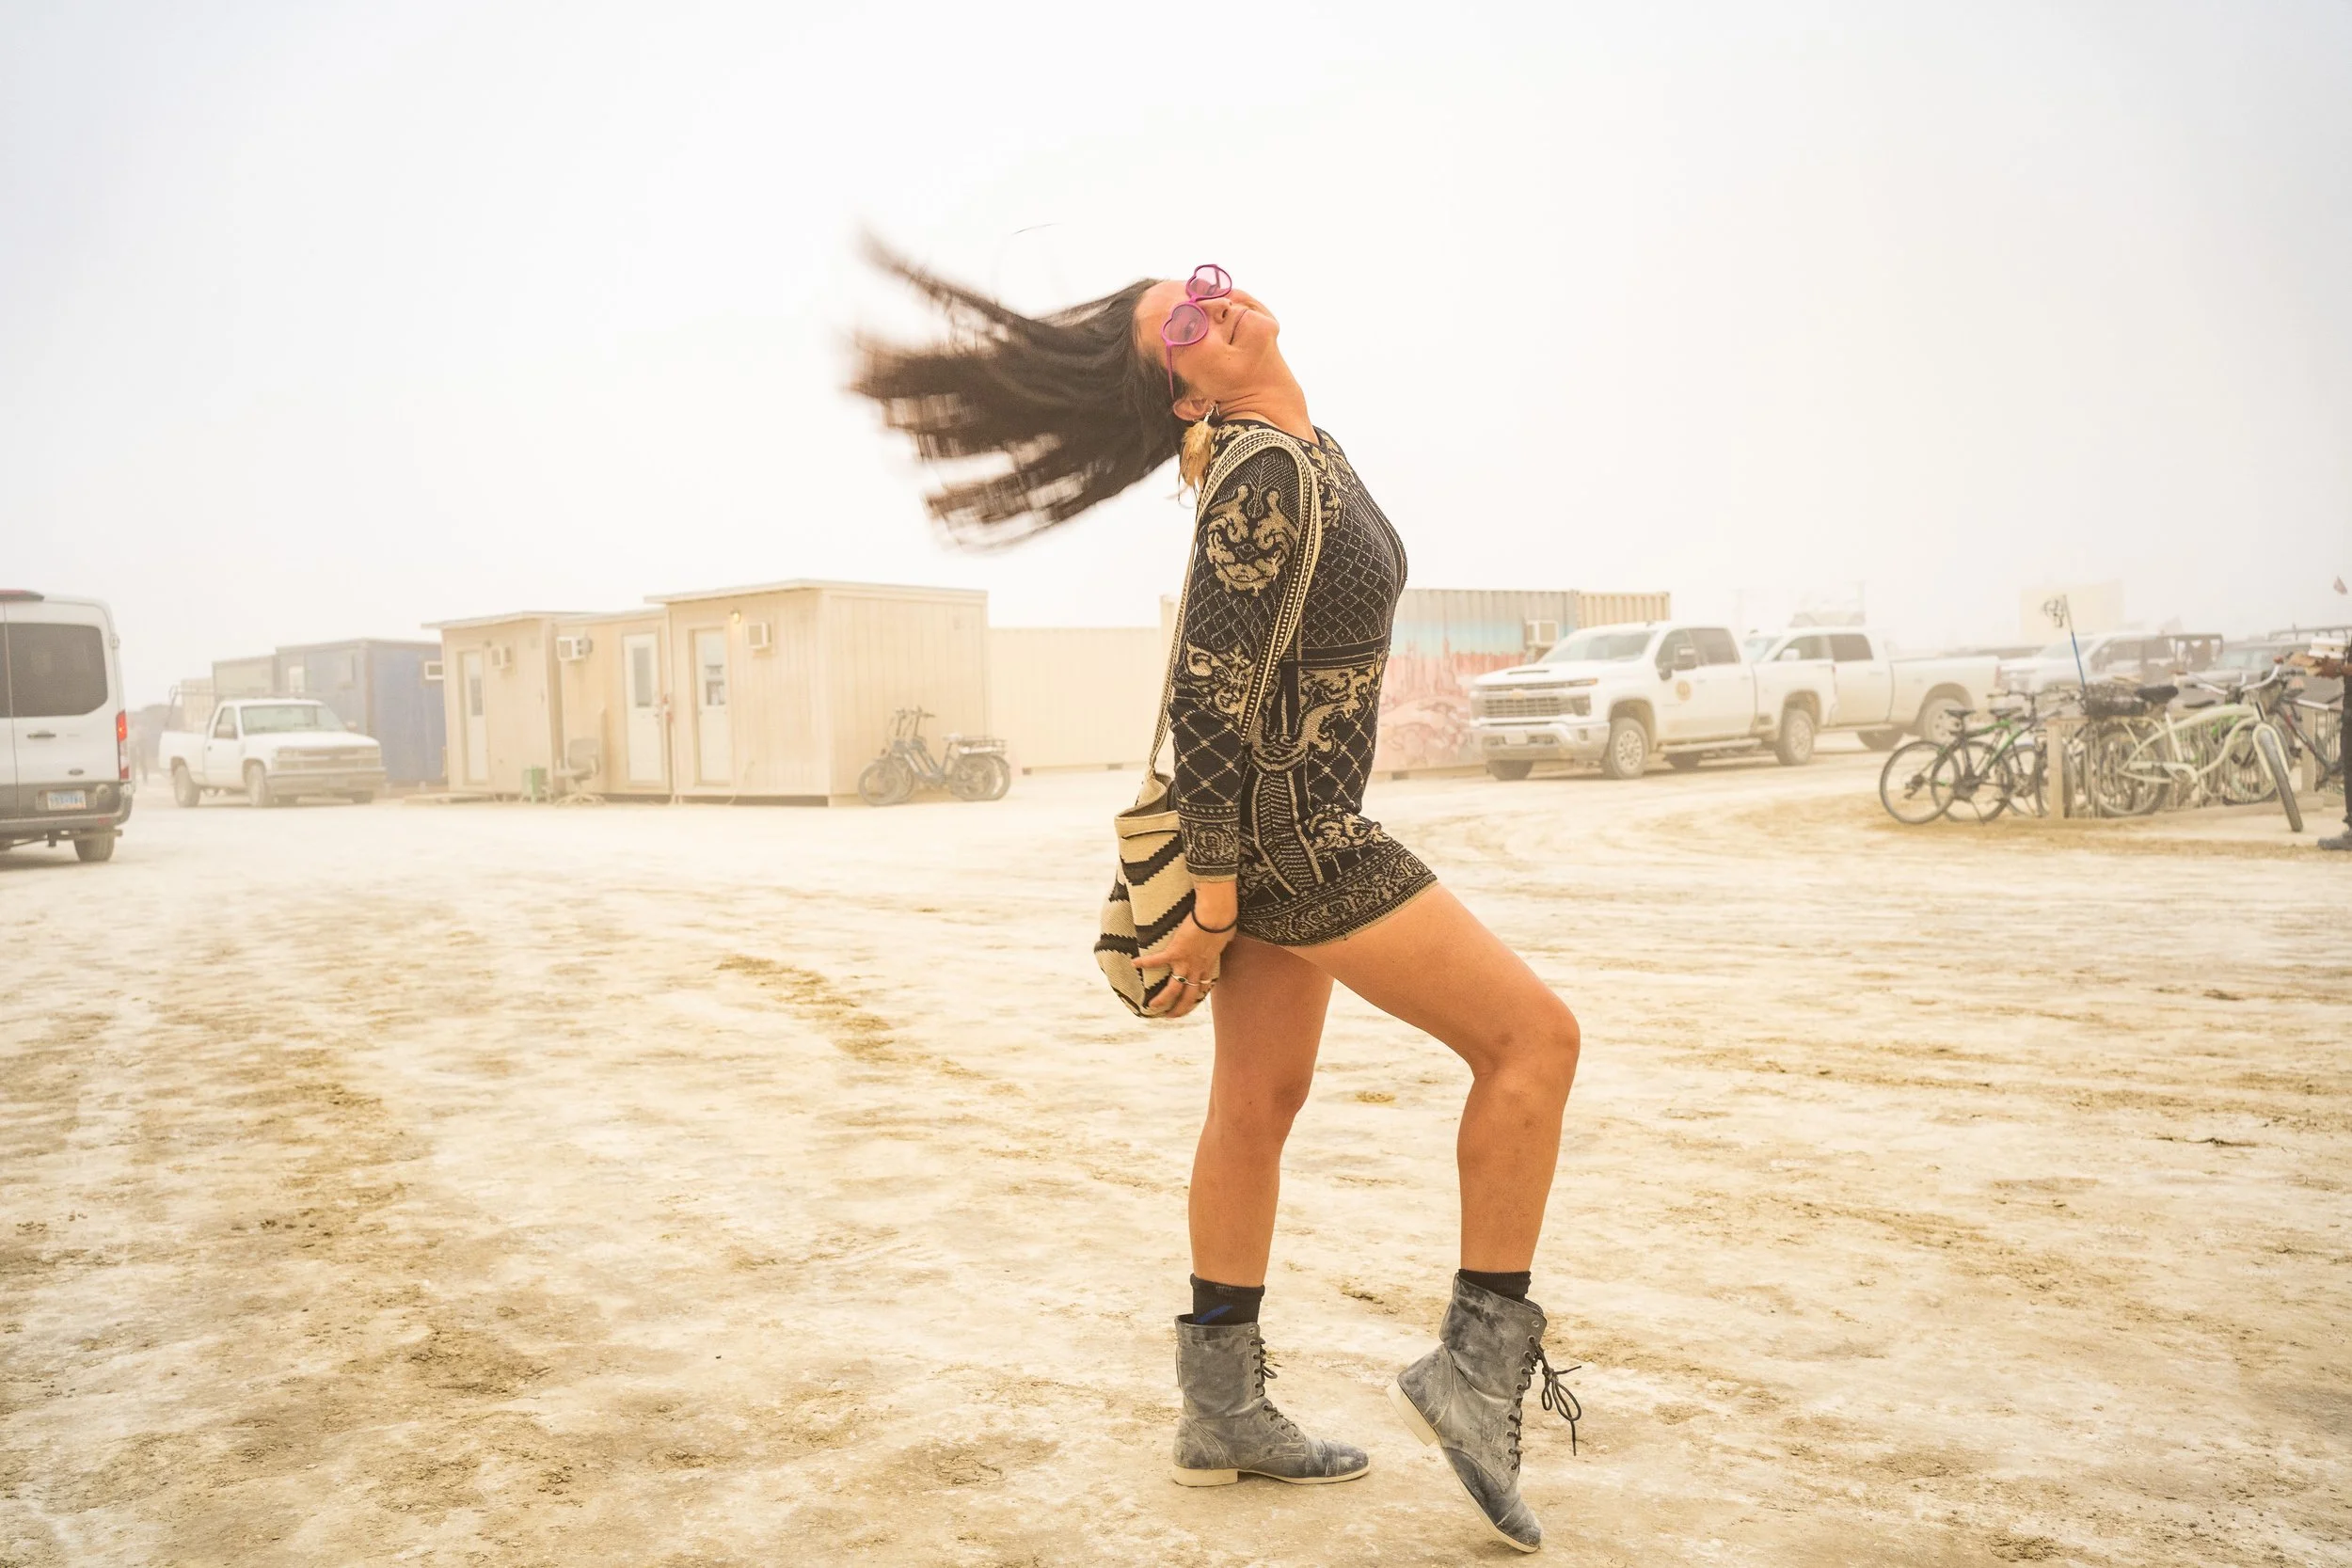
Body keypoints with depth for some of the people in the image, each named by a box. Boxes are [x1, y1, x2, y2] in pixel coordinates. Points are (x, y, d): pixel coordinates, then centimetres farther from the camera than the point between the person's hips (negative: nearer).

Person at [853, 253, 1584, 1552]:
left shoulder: (1304, 451, 10)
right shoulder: (1264, 476, -19)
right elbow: (1207, 699, -21)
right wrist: (1213, 909, -18)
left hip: (1285, 824, 9)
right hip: (1283, 832, -9)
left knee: (1259, 1104, 12)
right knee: (1534, 1034, -5)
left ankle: (1222, 1411, 24)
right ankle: (1477, 1361, 3)